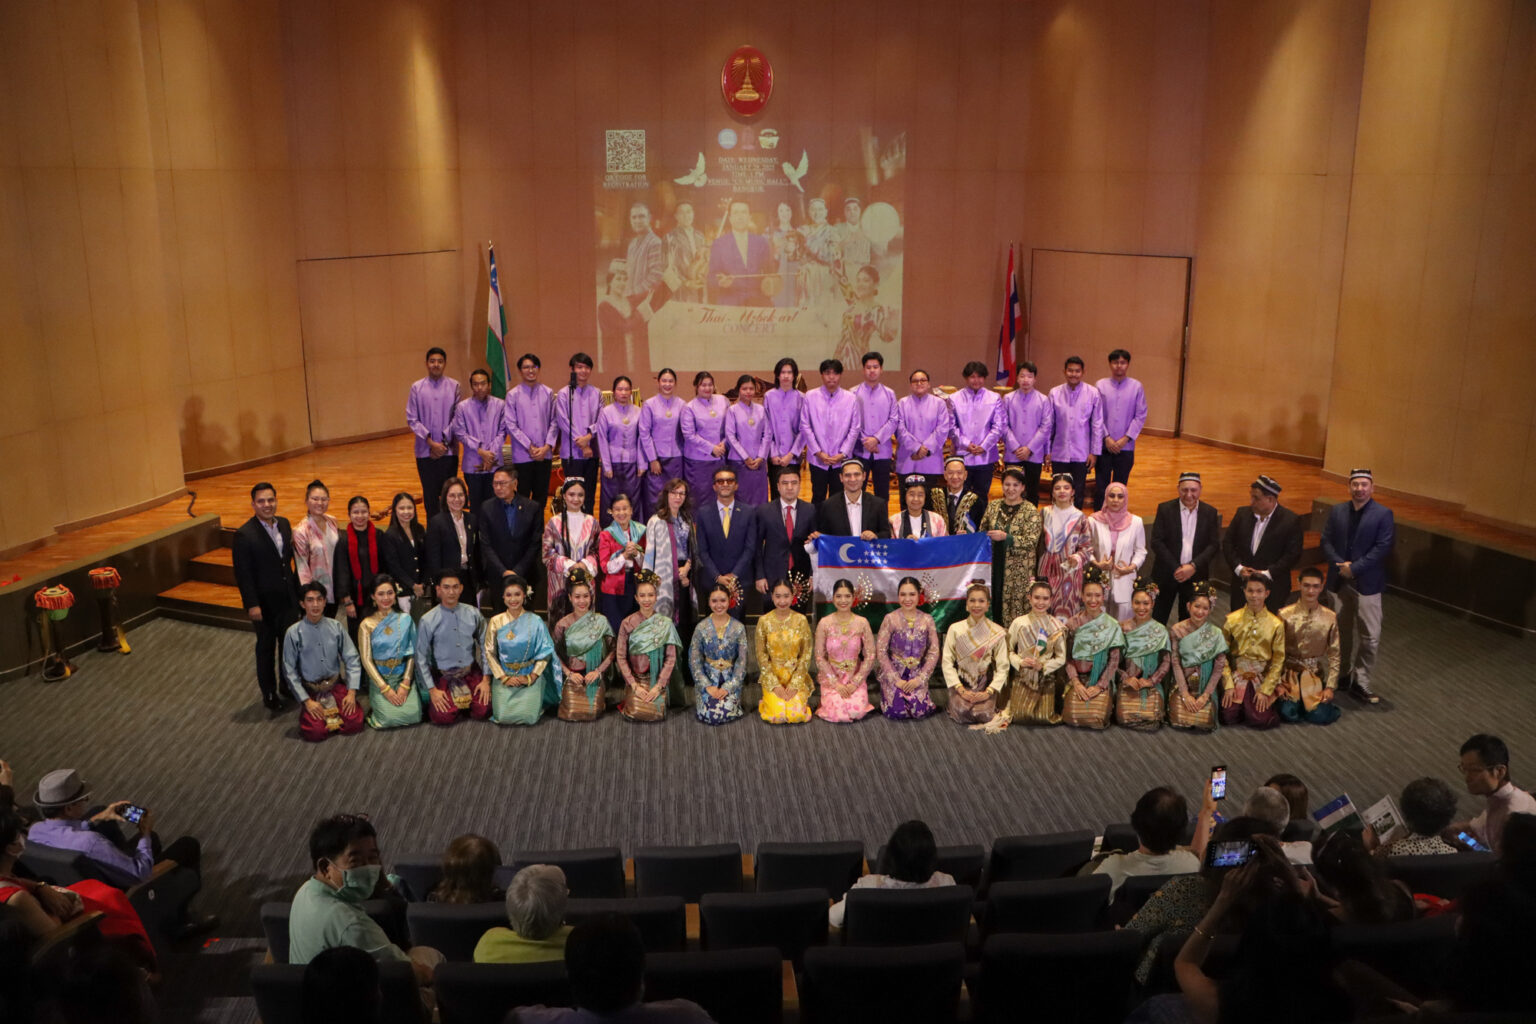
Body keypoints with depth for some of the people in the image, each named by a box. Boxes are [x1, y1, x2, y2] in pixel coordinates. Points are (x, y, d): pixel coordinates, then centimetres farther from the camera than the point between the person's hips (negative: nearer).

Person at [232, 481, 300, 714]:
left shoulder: (284, 524, 2)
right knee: (266, 650, 10)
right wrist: (252, 605, -19)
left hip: (288, 600, 5)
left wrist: (297, 589, 8)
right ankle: (269, 695, 24)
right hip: (265, 604, -5)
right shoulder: (245, 535, -17)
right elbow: (243, 574, -16)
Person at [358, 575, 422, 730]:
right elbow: (366, 659, -4)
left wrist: (405, 684, -9)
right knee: (390, 717, -22)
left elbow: (411, 653, 2)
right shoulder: (367, 624, -1)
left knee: (412, 714, -20)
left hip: (403, 675, 2)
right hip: (379, 678, -2)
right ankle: (375, 705, 12)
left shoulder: (405, 619, 3)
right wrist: (385, 688, -13)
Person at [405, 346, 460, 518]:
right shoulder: (416, 388, 3)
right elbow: (412, 420, 1)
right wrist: (431, 442, -8)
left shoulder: (454, 387, 1)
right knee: (430, 494, 5)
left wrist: (444, 442, -7)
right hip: (425, 452, 1)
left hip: (448, 450, -1)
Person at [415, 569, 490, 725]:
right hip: (443, 676, -2)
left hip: (472, 673, 2)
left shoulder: (473, 614, -1)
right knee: (443, 717, -21)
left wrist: (486, 679, -2)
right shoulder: (427, 621, -8)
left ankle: (463, 705, 17)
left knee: (483, 710, -17)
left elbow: (484, 646, 4)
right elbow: (421, 657, -4)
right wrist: (432, 689, -7)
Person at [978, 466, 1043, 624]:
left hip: (1019, 571, -4)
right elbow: (982, 532, 19)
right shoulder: (993, 507, 11)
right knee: (993, 604, 3)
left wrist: (1005, 537, -22)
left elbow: (1031, 541, -13)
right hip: (993, 568, 4)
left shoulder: (1030, 511, -3)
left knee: (1015, 609, -4)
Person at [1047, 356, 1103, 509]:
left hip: (1082, 454, -1)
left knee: (1078, 495, 7)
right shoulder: (1055, 393, -1)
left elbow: (1097, 425, 0)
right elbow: (1049, 424, 4)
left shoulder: (1093, 394, -3)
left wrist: (1094, 452, -2)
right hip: (1059, 454, 1)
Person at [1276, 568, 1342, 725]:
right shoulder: (1285, 614, -6)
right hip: (1290, 672, -1)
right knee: (1288, 713, -20)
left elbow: (1334, 655, 1)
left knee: (1319, 716, -16)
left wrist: (1330, 687, -6)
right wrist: (1278, 684, -7)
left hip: (1315, 675, 1)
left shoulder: (1330, 618, -2)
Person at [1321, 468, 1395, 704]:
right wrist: (1340, 564, -13)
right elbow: (1326, 541, 3)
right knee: (1342, 632, 16)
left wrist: (1354, 568, -17)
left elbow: (1382, 548, -13)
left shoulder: (1383, 514, -6)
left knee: (1370, 636, -4)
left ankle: (1361, 682, 5)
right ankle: (1344, 673, 30)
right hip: (1339, 581, 4)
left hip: (1367, 583, -4)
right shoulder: (1337, 511, 6)